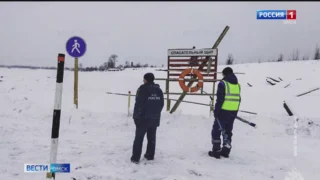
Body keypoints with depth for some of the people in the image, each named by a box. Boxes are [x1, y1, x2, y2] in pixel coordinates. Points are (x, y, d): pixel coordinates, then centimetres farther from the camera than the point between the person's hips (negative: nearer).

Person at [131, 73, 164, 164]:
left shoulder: (143, 89, -14)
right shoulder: (158, 90, 6)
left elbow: (138, 104, -16)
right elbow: (161, 104, 10)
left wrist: (136, 116, -8)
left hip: (143, 118, -5)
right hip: (155, 118, 5)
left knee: (139, 138, 2)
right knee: (151, 137, 14)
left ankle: (135, 157, 5)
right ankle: (150, 155, 21)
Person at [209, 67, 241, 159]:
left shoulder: (223, 83, -10)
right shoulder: (237, 84, 11)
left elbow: (220, 99, -15)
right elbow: (238, 99, 12)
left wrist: (216, 111, -9)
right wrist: (235, 111, 19)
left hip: (224, 111, -6)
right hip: (234, 112, 7)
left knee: (216, 130, 5)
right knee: (228, 131, 17)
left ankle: (216, 151, 6)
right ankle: (226, 151, 21)